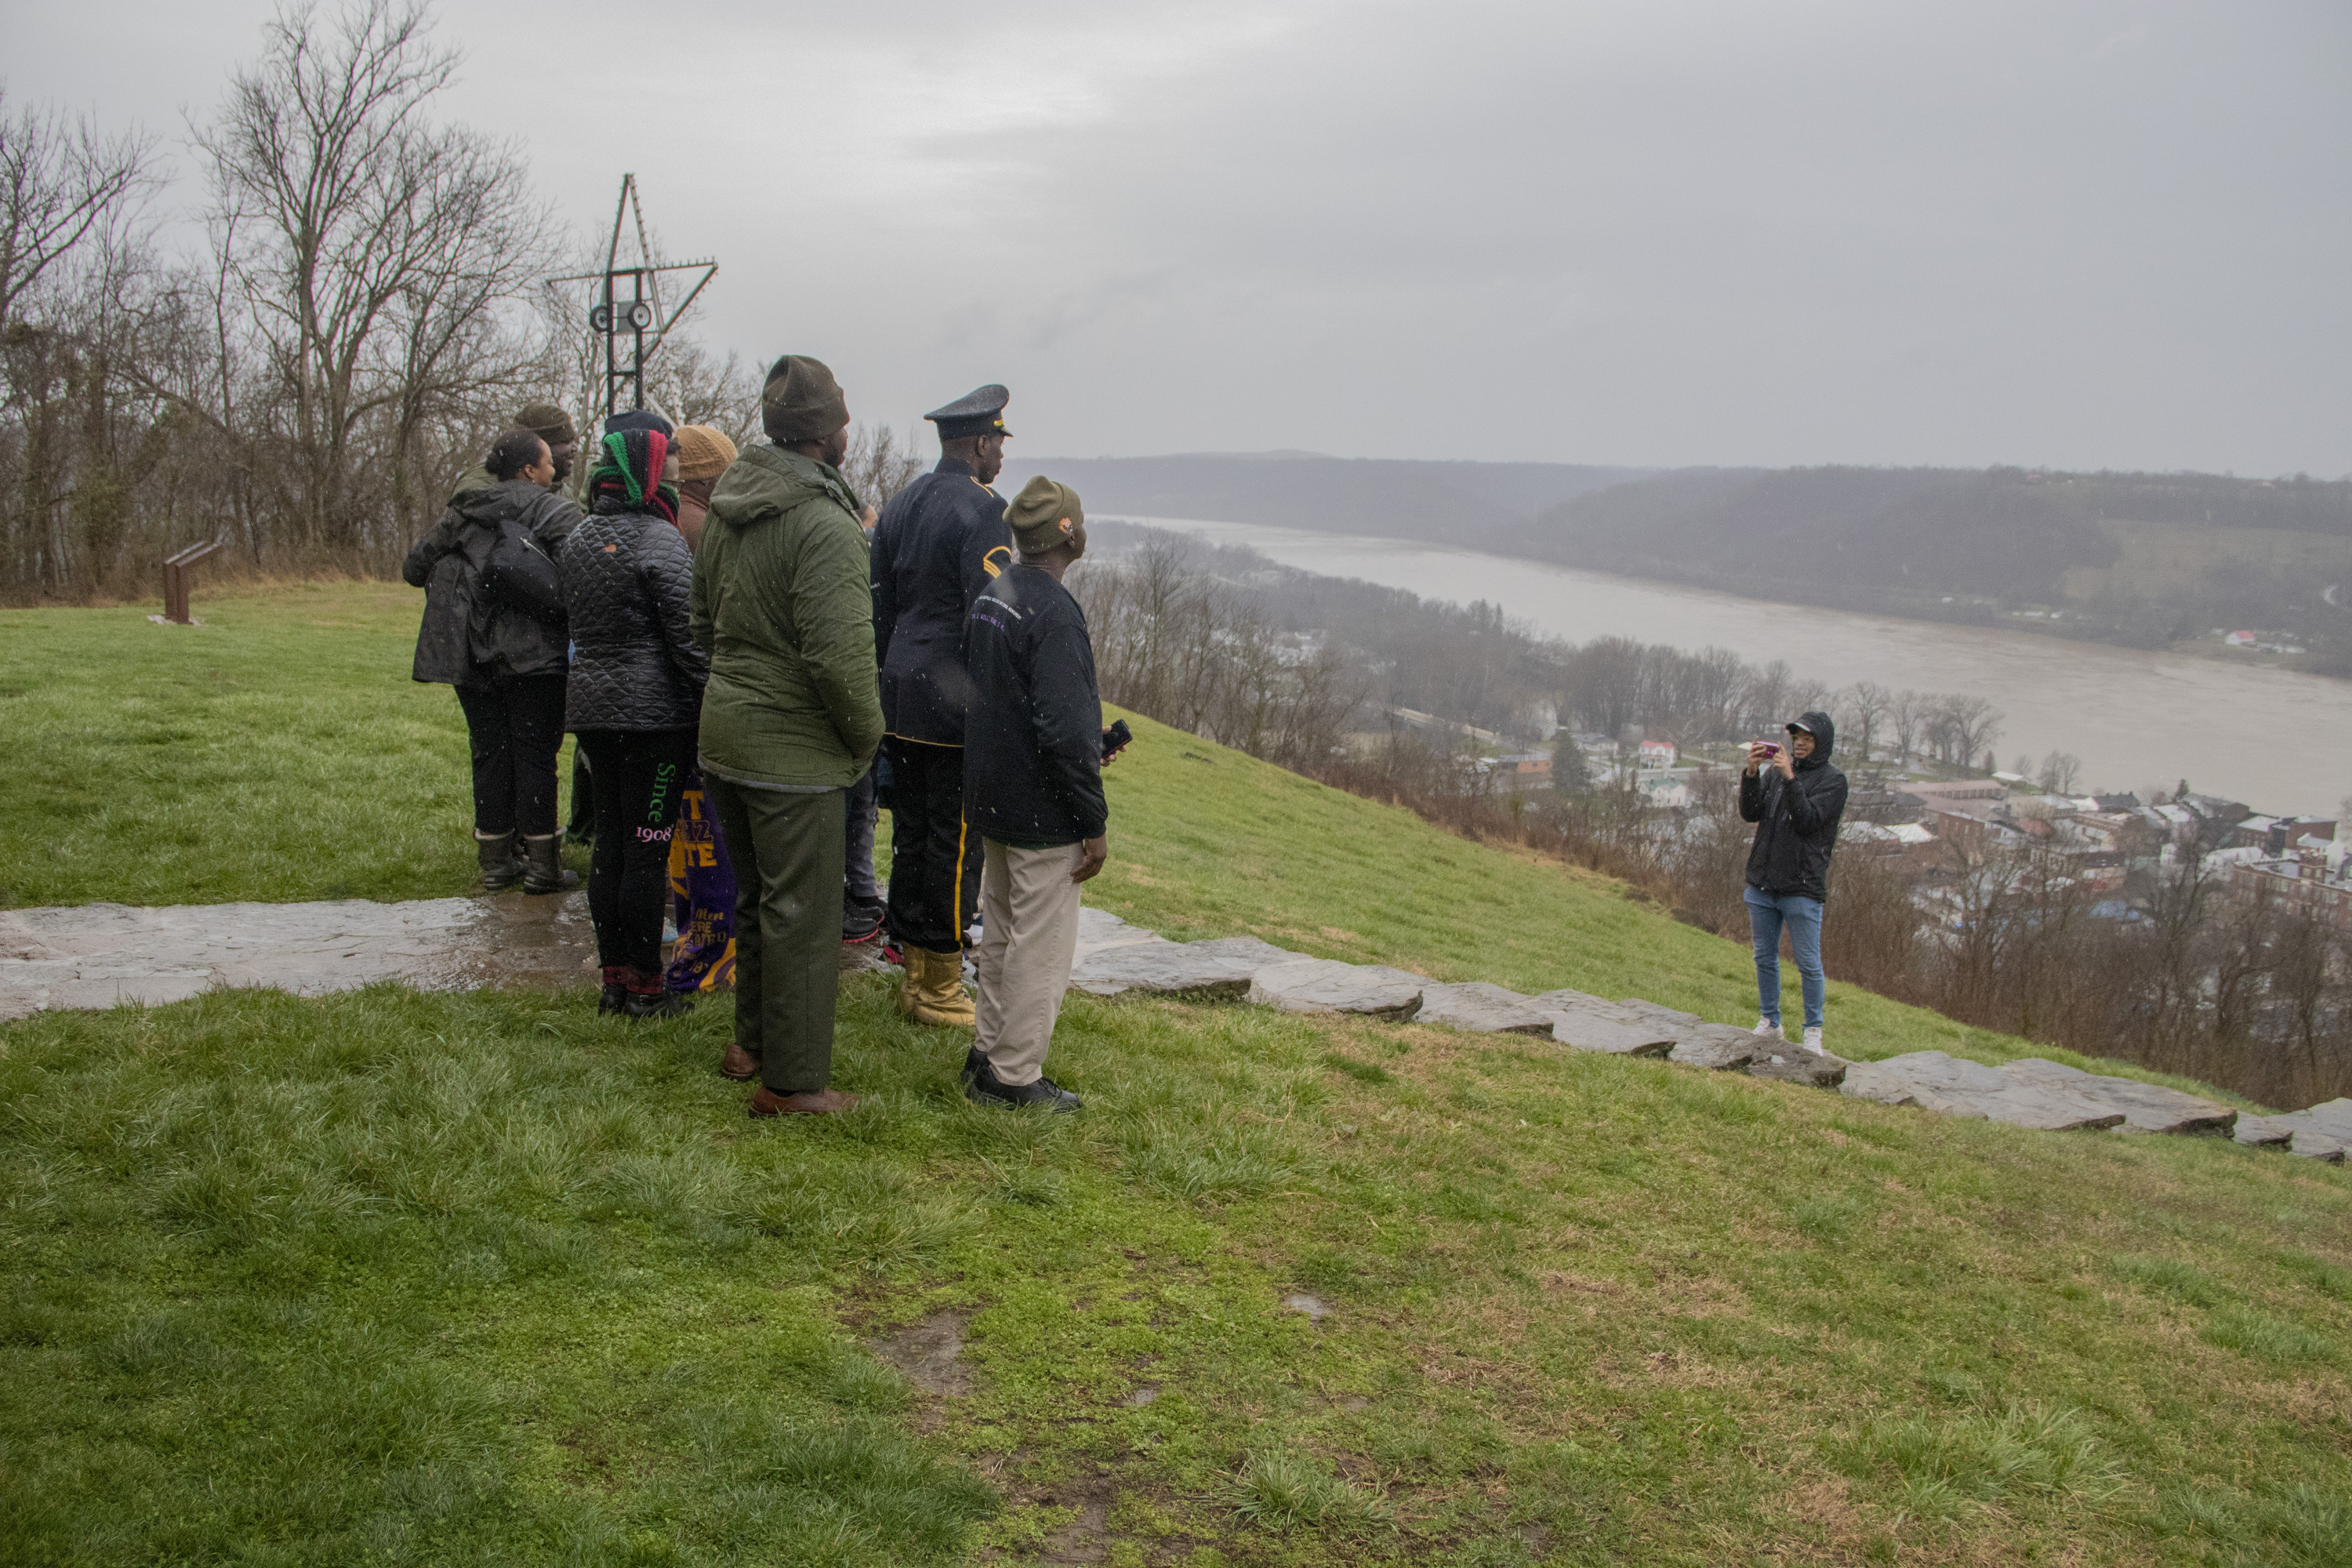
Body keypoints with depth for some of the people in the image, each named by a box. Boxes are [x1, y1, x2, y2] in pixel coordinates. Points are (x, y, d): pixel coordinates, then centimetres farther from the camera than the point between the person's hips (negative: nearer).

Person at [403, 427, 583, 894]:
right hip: (532, 654, -5)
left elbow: (415, 567, 17)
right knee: (535, 752, 1)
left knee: (489, 752, 12)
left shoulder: (459, 513, 13)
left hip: (469, 657, 5)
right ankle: (541, 864, 3)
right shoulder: (553, 511, -4)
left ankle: (496, 860, 18)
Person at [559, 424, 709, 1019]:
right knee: (648, 850, -1)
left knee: (610, 843, 13)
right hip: (654, 711, -8)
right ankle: (645, 987, 5)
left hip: (591, 707, 8)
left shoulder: (577, 540, 12)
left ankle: (613, 979, 20)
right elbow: (687, 635, -16)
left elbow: (573, 621, 17)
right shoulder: (659, 540, -13)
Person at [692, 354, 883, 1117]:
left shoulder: (726, 506, 8)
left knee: (755, 897, 22)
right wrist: (866, 736, -10)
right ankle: (791, 1081, 10)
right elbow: (840, 654, -24)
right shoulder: (824, 523, -20)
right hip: (793, 749, -9)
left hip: (723, 731, 9)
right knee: (802, 913, 2)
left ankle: (752, 1041, 36)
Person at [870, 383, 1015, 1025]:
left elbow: (879, 607, 15)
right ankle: (939, 986, 8)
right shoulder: (982, 511, -13)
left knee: (911, 833, 14)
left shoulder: (899, 506, 12)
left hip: (901, 700, 8)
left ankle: (913, 970, 24)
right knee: (956, 843, 0)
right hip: (956, 707, -8)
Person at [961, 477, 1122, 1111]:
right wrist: (1094, 822, -17)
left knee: (1002, 934, 19)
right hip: (1042, 815, -9)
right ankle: (1014, 1076, 9)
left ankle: (989, 1053, 29)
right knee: (1041, 945, 1)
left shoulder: (991, 596, 7)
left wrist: (1090, 740, 20)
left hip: (991, 800, 9)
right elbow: (1064, 730, -25)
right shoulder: (1054, 612, -22)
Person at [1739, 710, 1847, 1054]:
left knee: (1808, 964, -1)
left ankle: (1813, 1031, 10)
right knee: (1765, 957, 12)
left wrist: (1790, 778, -21)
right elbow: (1750, 813, 1)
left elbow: (1807, 820, -14)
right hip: (1762, 883, 5)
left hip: (1802, 887, -5)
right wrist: (1752, 773, -12)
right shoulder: (1774, 772, 12)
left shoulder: (1833, 781, -1)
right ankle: (1770, 1022, 23)